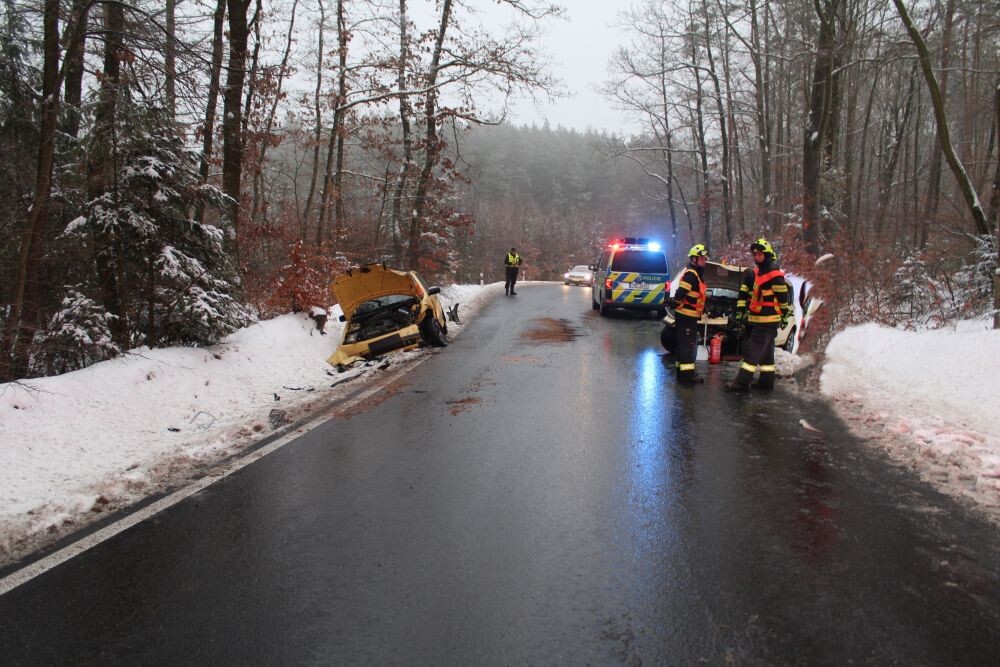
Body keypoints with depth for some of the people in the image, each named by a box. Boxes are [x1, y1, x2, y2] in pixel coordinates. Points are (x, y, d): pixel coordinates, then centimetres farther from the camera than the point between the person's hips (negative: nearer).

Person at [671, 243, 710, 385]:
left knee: (685, 344, 15)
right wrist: (676, 304, -12)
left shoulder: (695, 274, 17)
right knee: (688, 345, -9)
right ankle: (687, 374, -7)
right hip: (686, 315, -11)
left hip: (689, 315, 11)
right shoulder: (691, 274, -17)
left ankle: (682, 372, 23)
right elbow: (680, 293, -27)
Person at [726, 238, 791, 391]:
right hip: (754, 319, 8)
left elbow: (783, 297, -8)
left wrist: (785, 316, -4)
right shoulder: (752, 274, 11)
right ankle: (767, 380, 23)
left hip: (768, 321, -8)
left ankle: (742, 381, -13)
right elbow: (743, 295, 12)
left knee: (753, 350, -11)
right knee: (766, 351, 15)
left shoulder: (775, 275, -12)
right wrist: (740, 313, 7)